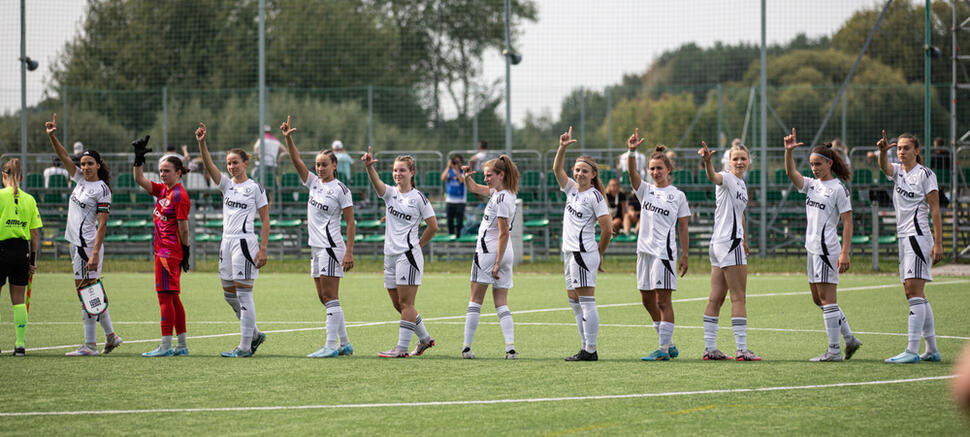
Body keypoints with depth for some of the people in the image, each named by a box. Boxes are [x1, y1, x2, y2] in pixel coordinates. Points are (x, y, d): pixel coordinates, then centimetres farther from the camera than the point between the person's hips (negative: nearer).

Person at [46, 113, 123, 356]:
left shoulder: (102, 190, -10)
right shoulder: (80, 179, 11)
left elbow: (102, 224, -15)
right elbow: (63, 156, 13)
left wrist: (94, 254, -22)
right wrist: (52, 136, -2)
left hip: (88, 245, -8)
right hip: (76, 244, 8)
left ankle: (90, 345, -7)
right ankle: (111, 336, 19)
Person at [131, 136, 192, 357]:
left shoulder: (179, 195, -13)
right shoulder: (162, 190, 13)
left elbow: (183, 228, -13)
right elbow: (140, 180, 13)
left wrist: (185, 253, -12)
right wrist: (139, 158, 3)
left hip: (170, 252, -9)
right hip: (162, 250, 9)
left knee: (165, 296, -9)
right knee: (172, 297, 11)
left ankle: (165, 346, -9)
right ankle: (182, 345, 15)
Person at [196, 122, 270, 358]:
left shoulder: (255, 188, -4)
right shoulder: (227, 185, 11)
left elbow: (265, 220, -4)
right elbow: (209, 165, -3)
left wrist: (263, 249, -11)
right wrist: (202, 143, -19)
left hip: (244, 241, -7)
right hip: (227, 241, 7)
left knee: (243, 294, -7)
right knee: (229, 294, 10)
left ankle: (245, 346, -4)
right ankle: (254, 334, 26)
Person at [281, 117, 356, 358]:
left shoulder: (341, 190, -8)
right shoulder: (314, 183, 11)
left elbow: (351, 223, -10)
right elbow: (297, 161, 3)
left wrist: (349, 253, -16)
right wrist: (288, 139, -11)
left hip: (332, 247, -8)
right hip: (316, 248, 8)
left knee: (329, 296, -10)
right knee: (324, 298, 8)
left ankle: (331, 346, -12)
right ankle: (345, 343, 14)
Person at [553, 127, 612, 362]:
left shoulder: (594, 196, -9)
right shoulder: (571, 189, 13)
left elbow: (607, 229, -10)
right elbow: (557, 169, 4)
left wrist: (599, 254, -3)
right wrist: (562, 148, -11)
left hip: (584, 252, -9)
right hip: (570, 252, 9)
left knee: (586, 301, -9)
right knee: (574, 302, 11)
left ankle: (590, 350, -10)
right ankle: (585, 348, 16)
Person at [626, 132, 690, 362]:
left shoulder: (678, 196, 1)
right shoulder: (645, 190, 10)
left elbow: (682, 228, 2)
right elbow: (632, 173, -9)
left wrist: (684, 256, -2)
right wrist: (632, 152, -26)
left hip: (664, 252, -5)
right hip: (644, 250, 5)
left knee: (663, 300, -8)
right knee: (648, 300, 9)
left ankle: (664, 349, -9)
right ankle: (669, 344, 21)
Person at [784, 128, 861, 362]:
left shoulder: (838, 188, -8)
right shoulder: (811, 185, 13)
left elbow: (848, 222, -11)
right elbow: (791, 173, -1)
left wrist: (845, 253, -18)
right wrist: (789, 151, -19)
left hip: (827, 249, -9)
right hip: (813, 248, 9)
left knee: (826, 298, -8)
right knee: (819, 299, 12)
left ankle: (834, 350, -6)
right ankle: (849, 339, 21)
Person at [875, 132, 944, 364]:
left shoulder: (925, 174, -6)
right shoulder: (898, 171, 13)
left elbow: (935, 210, -9)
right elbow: (884, 166, -9)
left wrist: (938, 243, -15)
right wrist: (883, 151, -32)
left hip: (919, 236, -8)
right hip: (904, 238, 8)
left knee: (914, 292, -15)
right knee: (913, 294, 9)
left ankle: (912, 351, -21)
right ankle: (932, 350, 15)